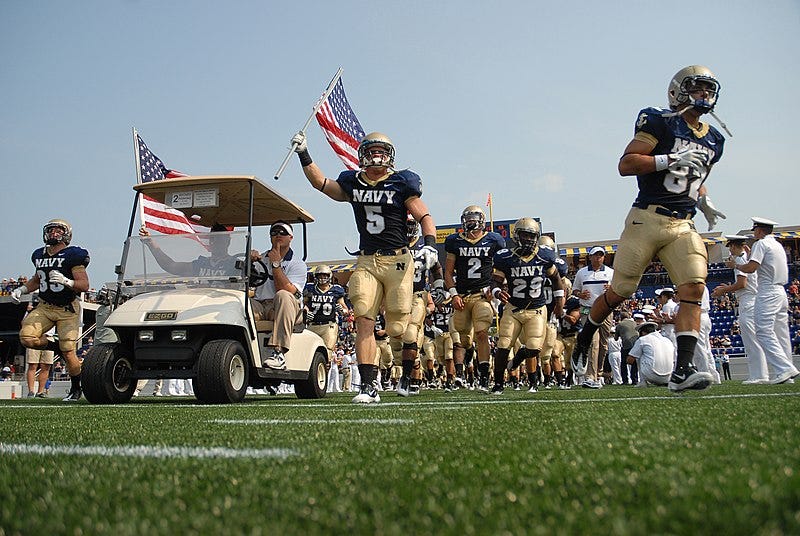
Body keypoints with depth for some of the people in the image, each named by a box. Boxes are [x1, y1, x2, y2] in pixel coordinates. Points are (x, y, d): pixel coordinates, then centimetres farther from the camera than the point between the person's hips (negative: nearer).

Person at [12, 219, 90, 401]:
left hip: (68, 309, -5)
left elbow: (85, 285, -12)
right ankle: (55, 346, 11)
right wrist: (21, 289, 13)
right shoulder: (39, 255, 9)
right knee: (26, 338, -19)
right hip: (45, 307, 5)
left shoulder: (72, 256, -9)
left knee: (68, 353, -7)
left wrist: (66, 281, -29)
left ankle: (75, 389, 14)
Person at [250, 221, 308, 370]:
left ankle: (278, 352, -44)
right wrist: (249, 260, -4)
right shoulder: (262, 258, 22)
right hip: (259, 306, 3)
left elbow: (286, 291, -10)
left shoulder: (298, 264, 7)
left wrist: (276, 264, -13)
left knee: (282, 296, -38)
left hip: (285, 310, -3)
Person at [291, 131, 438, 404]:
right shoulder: (353, 183, 12)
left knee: (397, 328, -3)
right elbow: (322, 184, 24)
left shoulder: (402, 183, 1)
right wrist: (303, 154, 20)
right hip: (366, 262, 3)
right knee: (364, 323, -10)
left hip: (397, 261, -3)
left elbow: (425, 217, 0)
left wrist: (430, 244, -17)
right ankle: (369, 386, -6)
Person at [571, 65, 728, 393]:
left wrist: (704, 202, 15)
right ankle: (584, 337, 29)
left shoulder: (713, 141, 18)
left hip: (683, 225, 6)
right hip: (647, 218, -5)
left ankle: (681, 371, -16)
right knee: (620, 291, 2)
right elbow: (625, 165, -11)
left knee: (694, 289, -14)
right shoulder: (661, 122, -3)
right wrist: (671, 160, -19)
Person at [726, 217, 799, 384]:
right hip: (782, 292, 9)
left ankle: (785, 369, -23)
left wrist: (735, 265, 2)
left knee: (764, 332, -13)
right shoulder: (778, 245, 22)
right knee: (781, 334, 7)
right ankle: (786, 374, 7)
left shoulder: (761, 244, -5)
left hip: (768, 292, -9)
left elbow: (751, 268, -15)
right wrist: (750, 254, 33)